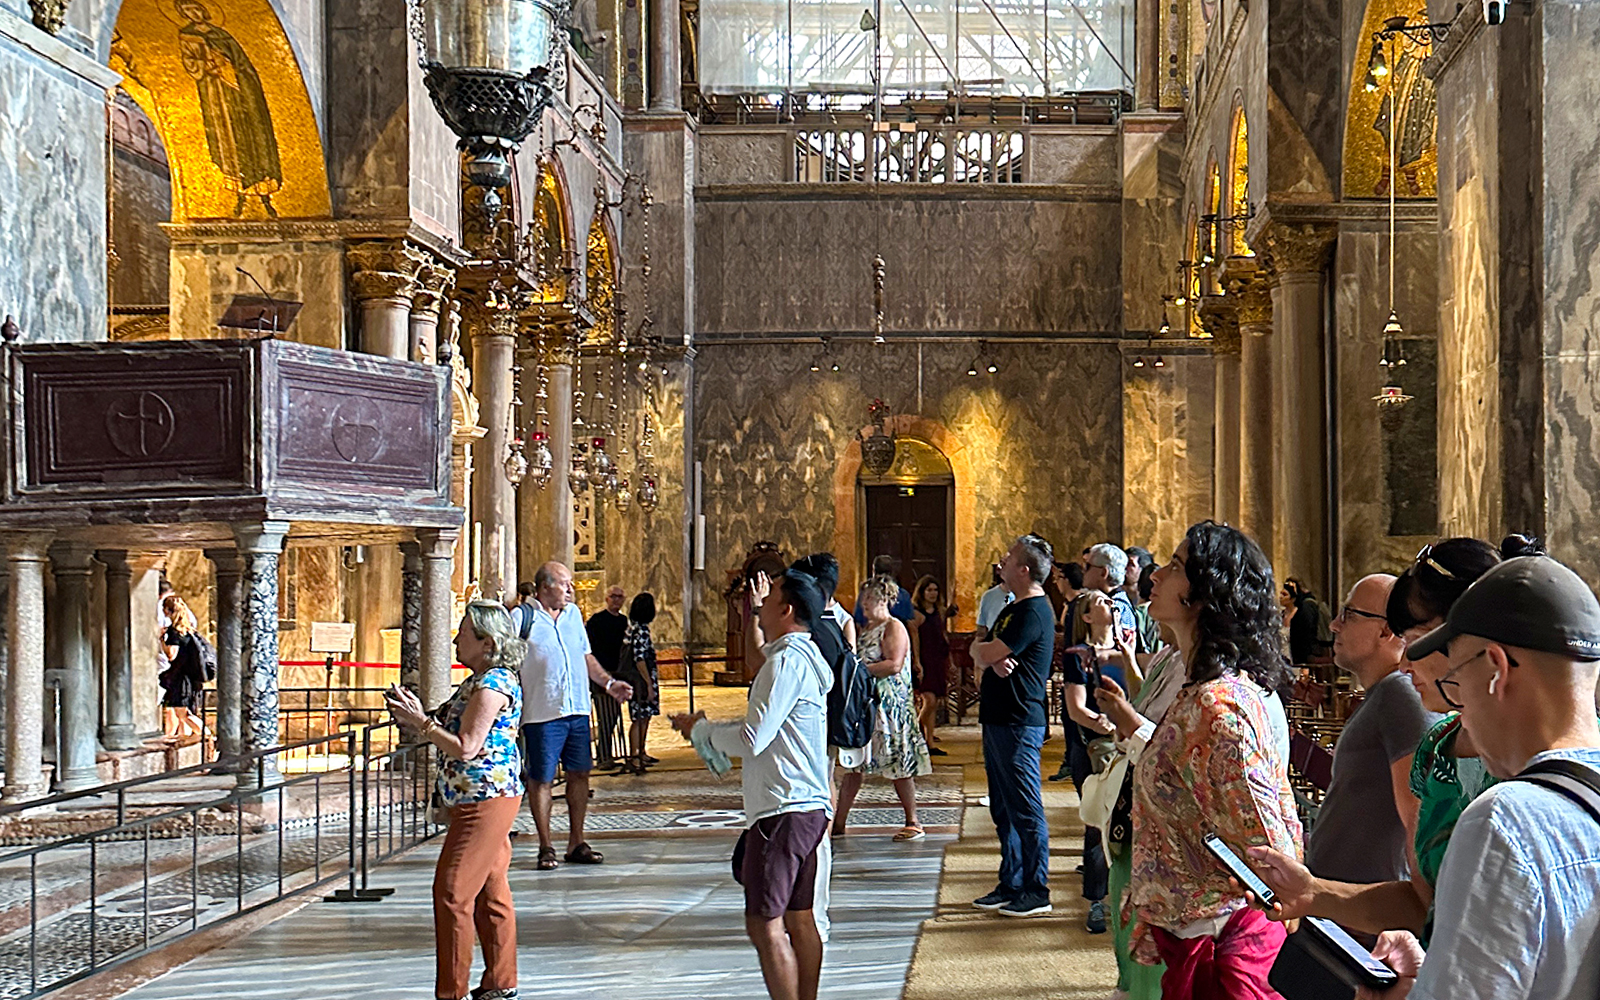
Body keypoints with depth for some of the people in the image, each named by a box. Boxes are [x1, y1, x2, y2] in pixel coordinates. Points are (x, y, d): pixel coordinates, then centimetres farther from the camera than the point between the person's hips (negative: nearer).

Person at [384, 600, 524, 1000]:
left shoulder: (493, 684, -18)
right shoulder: (481, 682, 16)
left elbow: (465, 746, -22)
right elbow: (451, 728, 17)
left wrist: (421, 722, -16)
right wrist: (415, 715, 3)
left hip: (485, 801, -11)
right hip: (483, 800, 11)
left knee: (453, 892, -9)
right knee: (490, 892, 14)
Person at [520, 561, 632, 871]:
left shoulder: (573, 614, 15)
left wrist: (608, 683, 14)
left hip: (578, 710, 6)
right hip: (542, 714, -6)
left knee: (580, 775, 8)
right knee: (542, 780, 0)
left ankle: (576, 843, 18)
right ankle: (546, 847, 9)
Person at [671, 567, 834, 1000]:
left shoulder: (786, 662, -16)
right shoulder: (806, 656, 16)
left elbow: (752, 739, -20)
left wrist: (702, 730, -4)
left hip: (783, 810, -10)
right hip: (809, 806, 10)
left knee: (765, 924, -8)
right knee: (798, 919, 14)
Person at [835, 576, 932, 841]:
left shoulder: (894, 628, -7)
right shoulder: (866, 628, 18)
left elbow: (894, 664, -19)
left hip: (889, 703, -8)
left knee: (898, 764, -4)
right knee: (853, 764, 6)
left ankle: (913, 823, 3)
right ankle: (839, 822, 8)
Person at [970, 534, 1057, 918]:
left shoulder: (1033, 613, -16)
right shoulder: (1014, 609, 18)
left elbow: (984, 654, -20)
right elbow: (979, 652, 12)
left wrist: (986, 651, 3)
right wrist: (993, 659, -10)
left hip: (1019, 723, -10)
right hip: (998, 720, 10)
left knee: (1026, 810, -5)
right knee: (1004, 809, 14)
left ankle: (1037, 891, 0)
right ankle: (1011, 885, 22)